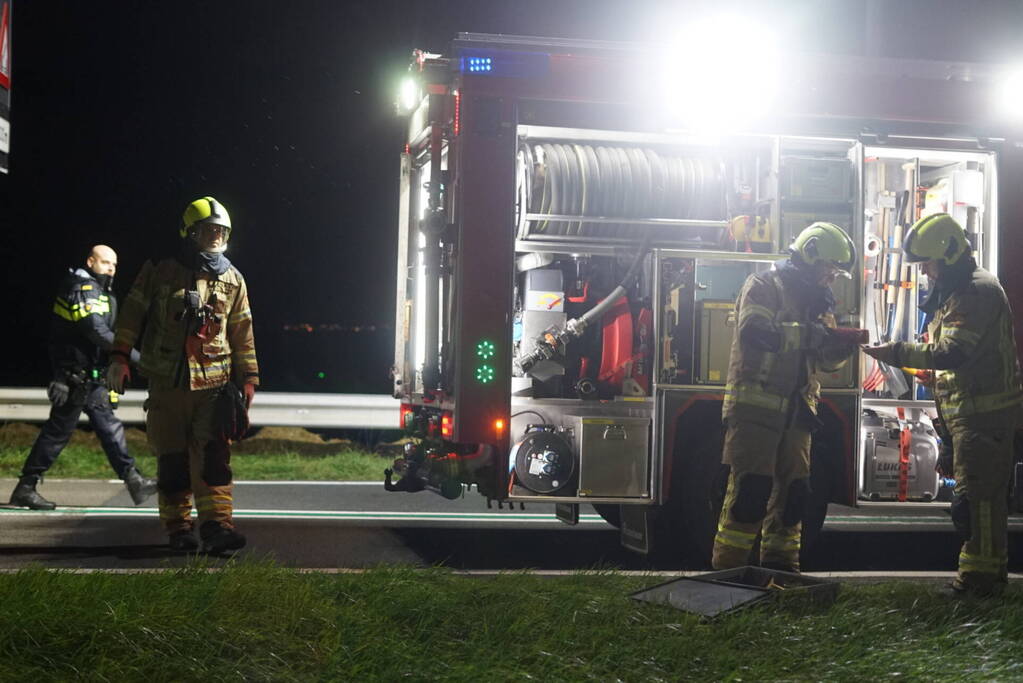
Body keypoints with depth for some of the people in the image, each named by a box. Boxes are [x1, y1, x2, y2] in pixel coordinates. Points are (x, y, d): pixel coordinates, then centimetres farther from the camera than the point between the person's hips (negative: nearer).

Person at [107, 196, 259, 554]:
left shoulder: (232, 280, 9)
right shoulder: (160, 271, 3)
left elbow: (242, 334, 13)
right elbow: (132, 313, 6)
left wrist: (248, 378, 10)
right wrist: (120, 357, -1)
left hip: (213, 384, 1)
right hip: (167, 384, -1)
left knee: (214, 457, -10)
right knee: (172, 460, 4)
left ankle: (216, 525, -14)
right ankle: (178, 530, 12)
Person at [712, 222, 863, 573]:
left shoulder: (816, 300, 20)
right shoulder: (764, 286, -4)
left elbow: (825, 360, 20)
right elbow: (754, 332, -22)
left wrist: (845, 344, -2)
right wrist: (814, 334, -25)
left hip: (795, 411, 8)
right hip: (755, 406, -8)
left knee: (793, 491, 6)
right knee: (751, 488, -11)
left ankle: (781, 567, 15)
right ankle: (727, 570, -7)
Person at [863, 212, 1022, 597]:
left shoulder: (977, 291, -16)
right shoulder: (956, 291, 18)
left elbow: (952, 352, -25)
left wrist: (897, 353, -22)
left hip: (984, 411, -11)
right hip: (967, 411, 11)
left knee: (976, 493, -9)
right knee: (986, 494, 14)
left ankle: (980, 575, -6)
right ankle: (992, 570, 22)